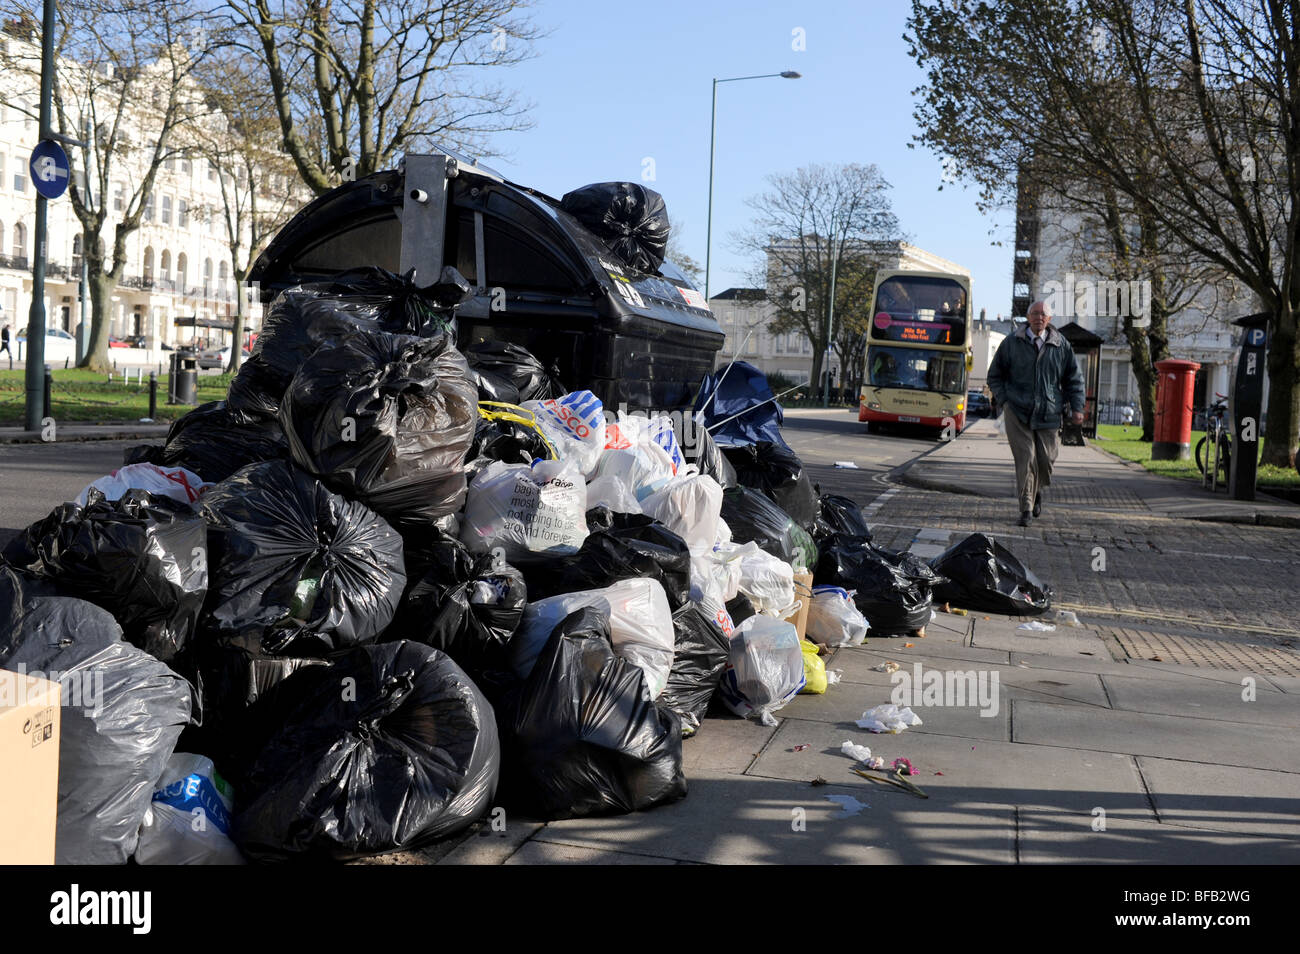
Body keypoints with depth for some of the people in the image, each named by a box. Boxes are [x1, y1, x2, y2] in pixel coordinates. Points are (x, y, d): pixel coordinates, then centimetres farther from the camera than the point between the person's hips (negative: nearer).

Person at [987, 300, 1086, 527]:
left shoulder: (1061, 345, 6)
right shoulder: (1012, 342, 2)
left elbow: (1074, 378, 14)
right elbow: (995, 375, 11)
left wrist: (1077, 408, 5)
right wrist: (1004, 401, -1)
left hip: (1048, 413, 2)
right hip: (1017, 412, -2)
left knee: (1046, 459, 3)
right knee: (1025, 458, -9)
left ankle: (1037, 490, 36)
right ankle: (1026, 509, -3)